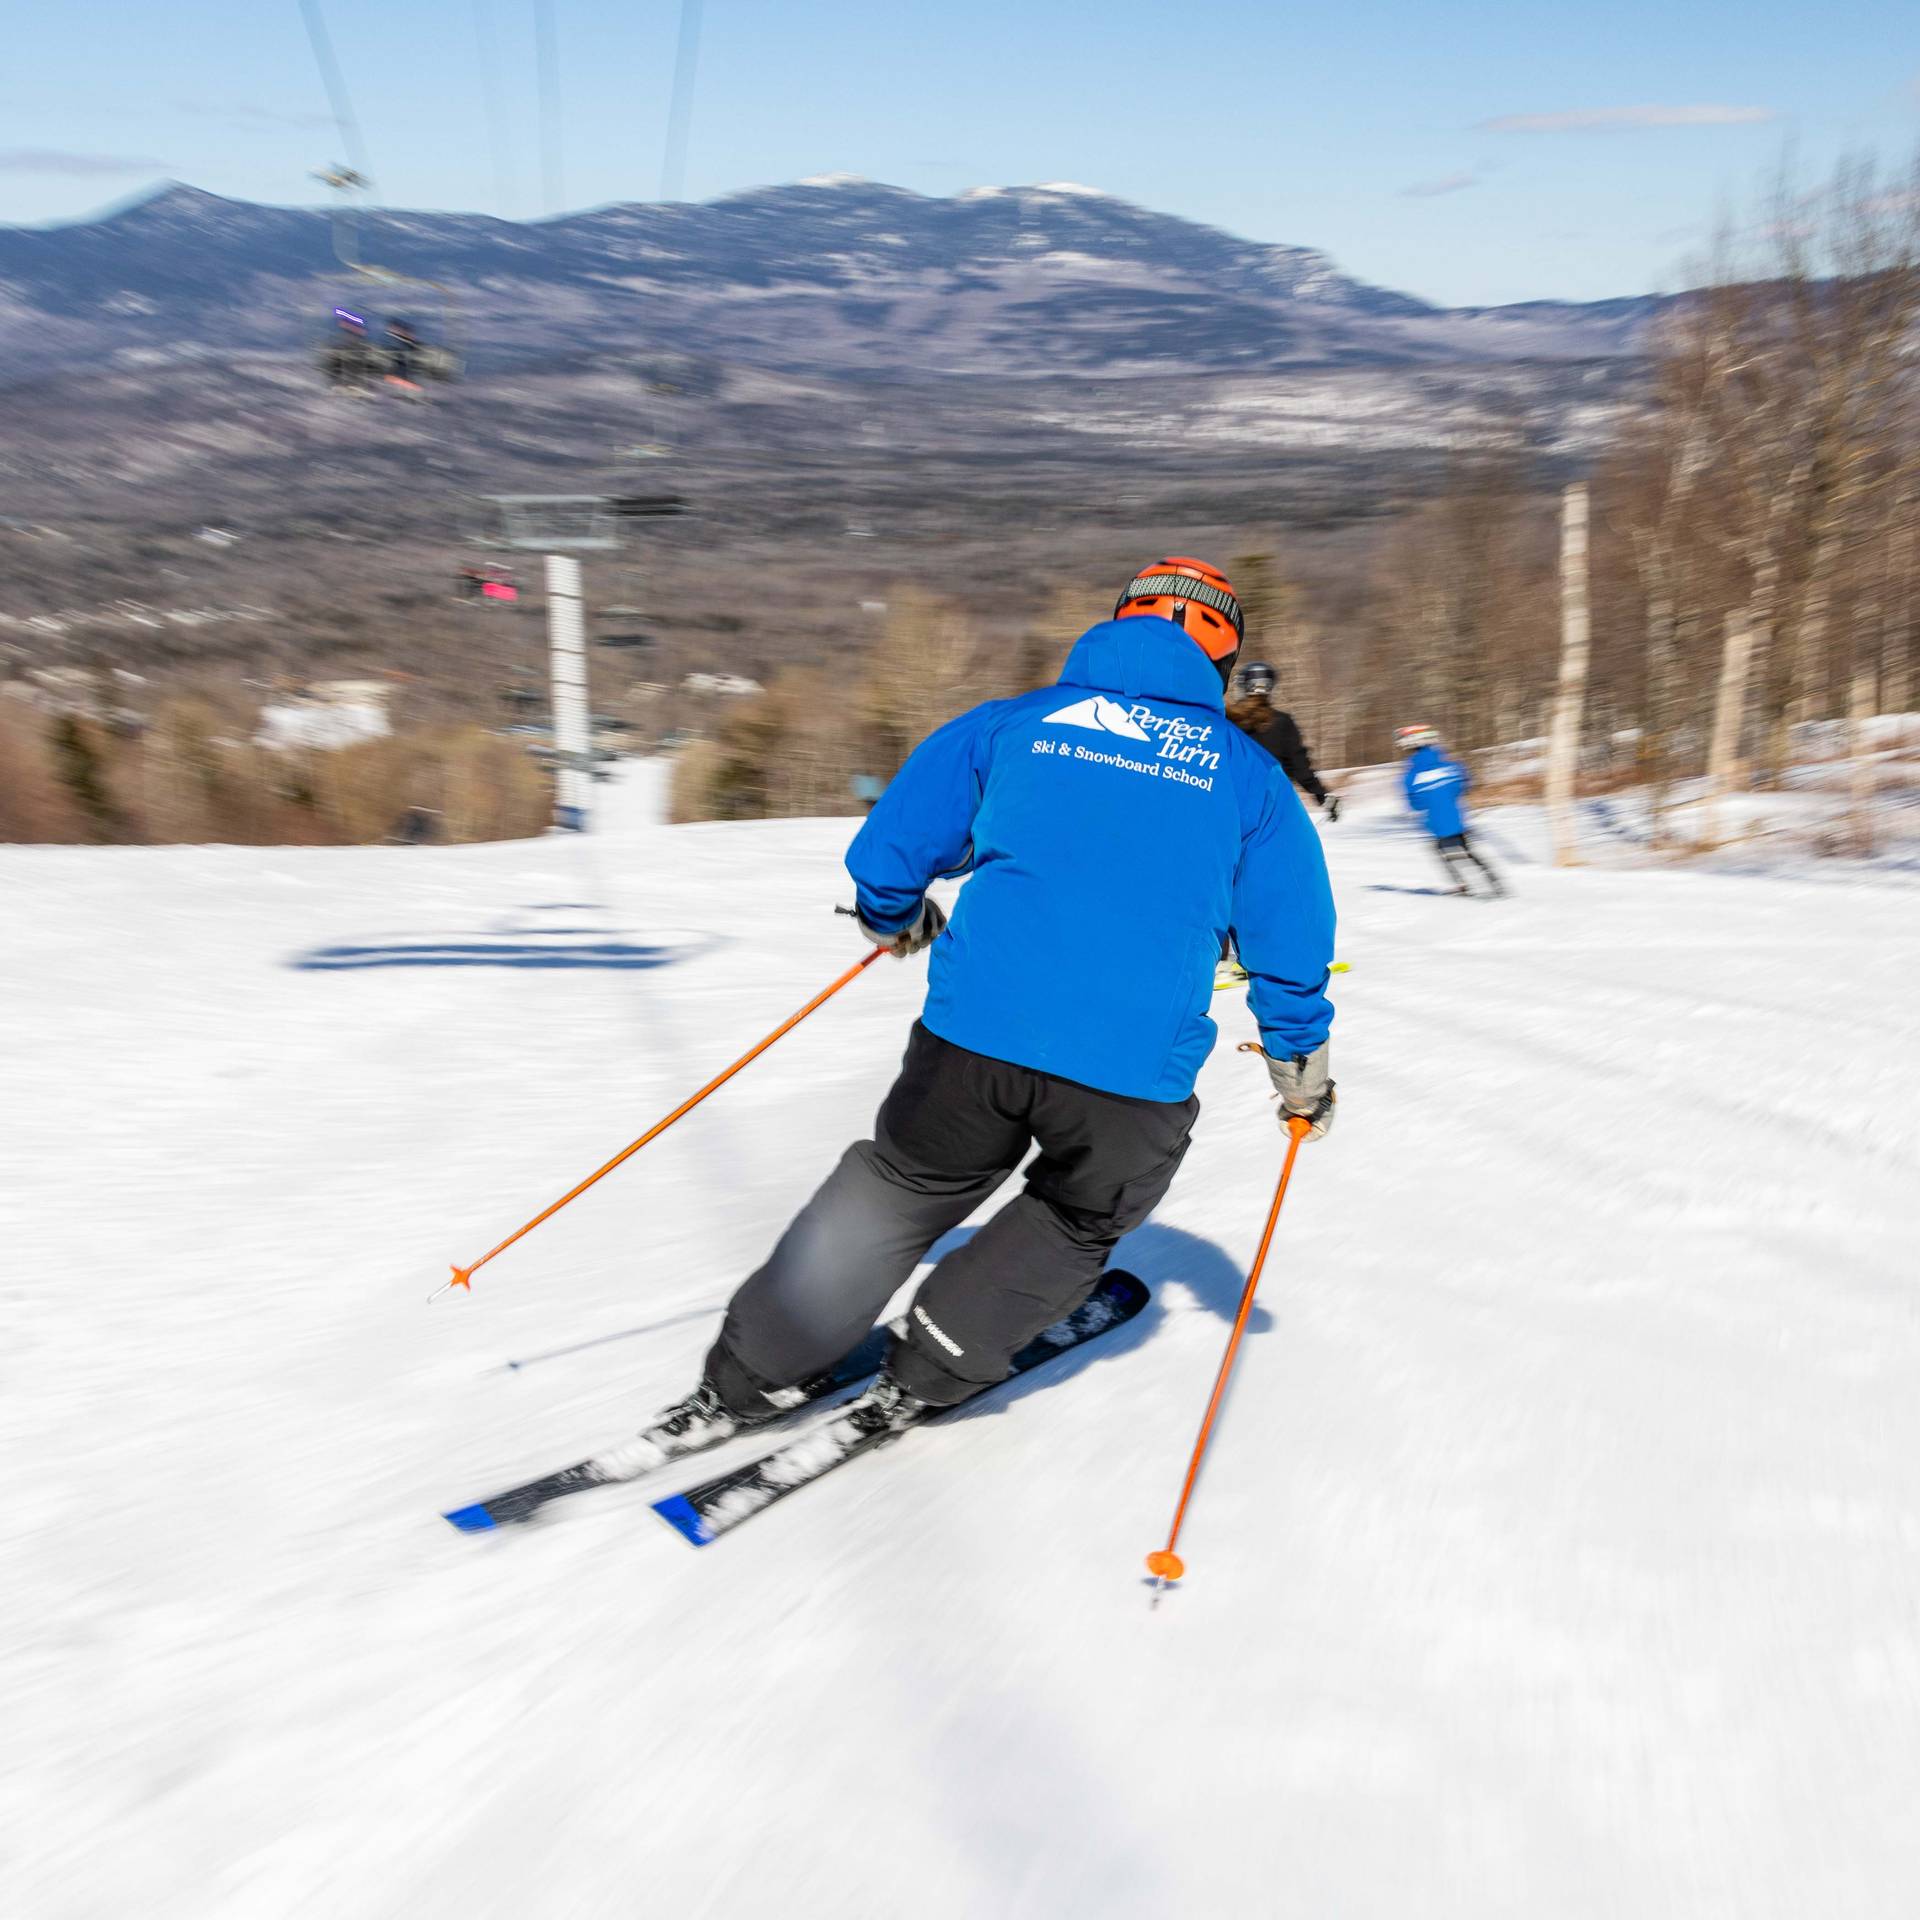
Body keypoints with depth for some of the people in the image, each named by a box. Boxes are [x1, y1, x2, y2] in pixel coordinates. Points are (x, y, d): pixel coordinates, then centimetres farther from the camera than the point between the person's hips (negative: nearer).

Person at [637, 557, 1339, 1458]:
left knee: (899, 1186, 24)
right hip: (1136, 1075, -1)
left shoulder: (1010, 723, 12)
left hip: (976, 1037, 1)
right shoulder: (1246, 773, 11)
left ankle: (747, 1376, 29)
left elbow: (889, 848, 13)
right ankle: (923, 1379, 26)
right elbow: (1290, 943, 13)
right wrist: (1302, 1070, 28)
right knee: (1078, 1221, 28)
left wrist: (894, 920, 35)